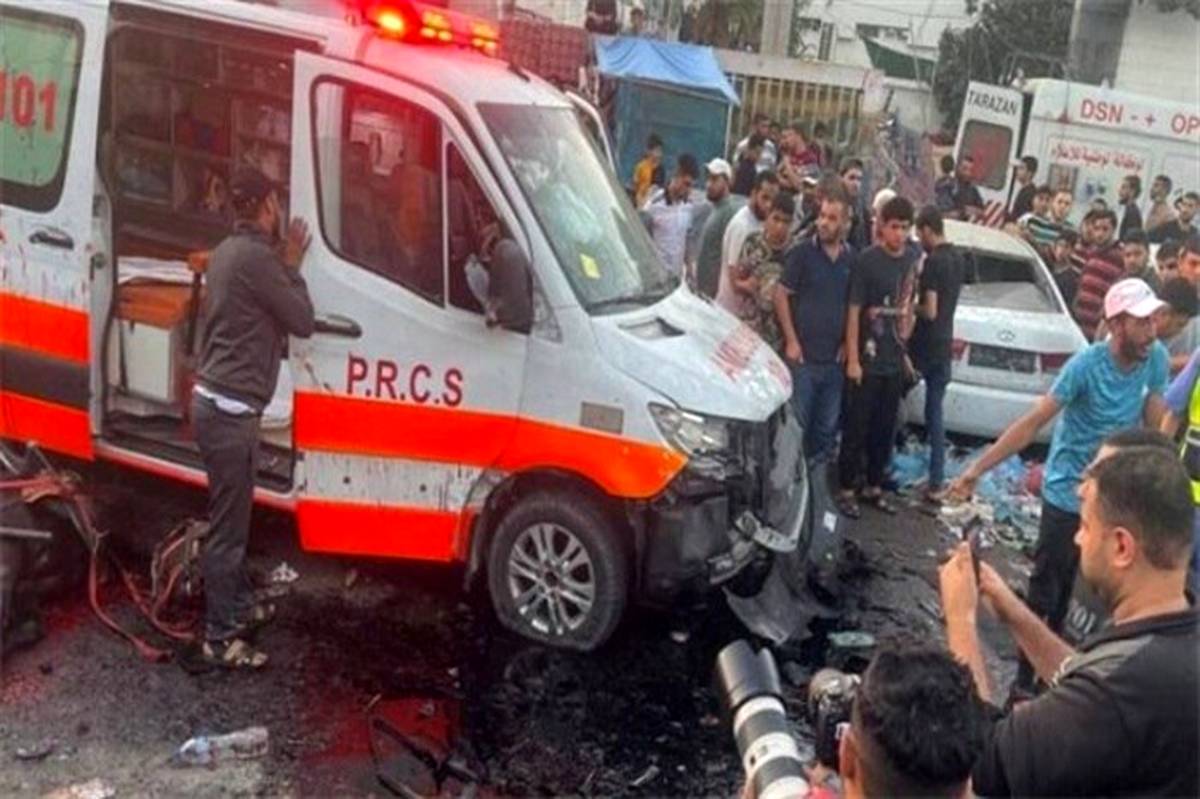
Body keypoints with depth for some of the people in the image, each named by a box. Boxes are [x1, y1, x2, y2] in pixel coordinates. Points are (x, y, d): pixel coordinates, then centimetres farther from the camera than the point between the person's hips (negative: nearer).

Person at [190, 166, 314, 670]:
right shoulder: (256, 256, -18)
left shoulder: (230, 250, 14)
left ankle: (239, 605, 36)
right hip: (230, 409, -11)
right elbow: (302, 321, -11)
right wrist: (292, 264, -2)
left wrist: (282, 263, 15)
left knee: (232, 516, 22)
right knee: (228, 525, -3)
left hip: (217, 399, 11)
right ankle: (220, 639, 6)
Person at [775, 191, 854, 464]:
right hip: (802, 355, -4)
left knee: (827, 428, 12)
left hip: (834, 359, 4)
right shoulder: (802, 252, -5)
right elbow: (781, 295, -5)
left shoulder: (852, 259, 5)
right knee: (796, 423, 1)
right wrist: (791, 341, -9)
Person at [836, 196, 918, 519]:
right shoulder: (866, 260, -12)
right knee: (856, 427, 2)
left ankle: (874, 487, 26)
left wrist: (904, 343, 14)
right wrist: (852, 359, -14)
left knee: (885, 429, 13)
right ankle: (846, 489, 12)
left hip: (895, 361, 5)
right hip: (866, 359, -5)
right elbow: (853, 311, -12)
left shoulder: (913, 260, 5)